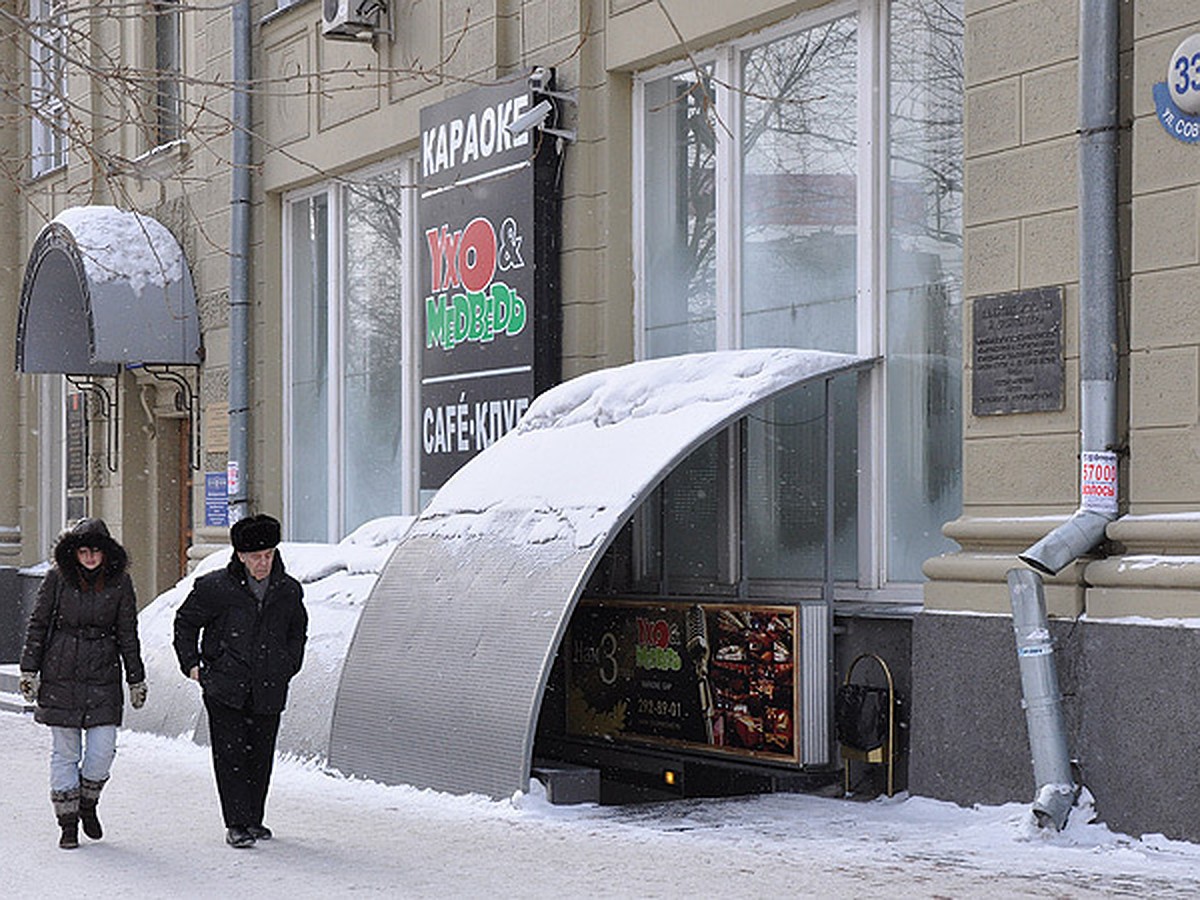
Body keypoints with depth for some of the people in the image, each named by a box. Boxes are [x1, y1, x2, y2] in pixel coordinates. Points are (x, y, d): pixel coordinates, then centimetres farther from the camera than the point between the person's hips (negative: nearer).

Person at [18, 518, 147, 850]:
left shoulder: (120, 583, 1)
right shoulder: (57, 578, -2)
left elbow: (128, 635, 8)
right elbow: (37, 624, 4)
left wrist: (136, 679, 9)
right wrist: (29, 670, 2)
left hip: (103, 676, 1)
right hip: (60, 676, -1)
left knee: (102, 750, -4)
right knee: (65, 752, 3)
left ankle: (88, 804, 24)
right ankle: (68, 822, 14)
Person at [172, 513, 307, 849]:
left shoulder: (289, 591, 5)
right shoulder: (214, 587, -5)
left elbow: (297, 631, 25)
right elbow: (185, 623, 10)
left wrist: (288, 667, 16)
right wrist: (191, 664, 4)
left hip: (268, 691, 3)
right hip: (224, 688, -3)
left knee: (260, 755, 8)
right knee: (230, 754, -7)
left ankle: (253, 819, 22)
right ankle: (236, 824, -3)